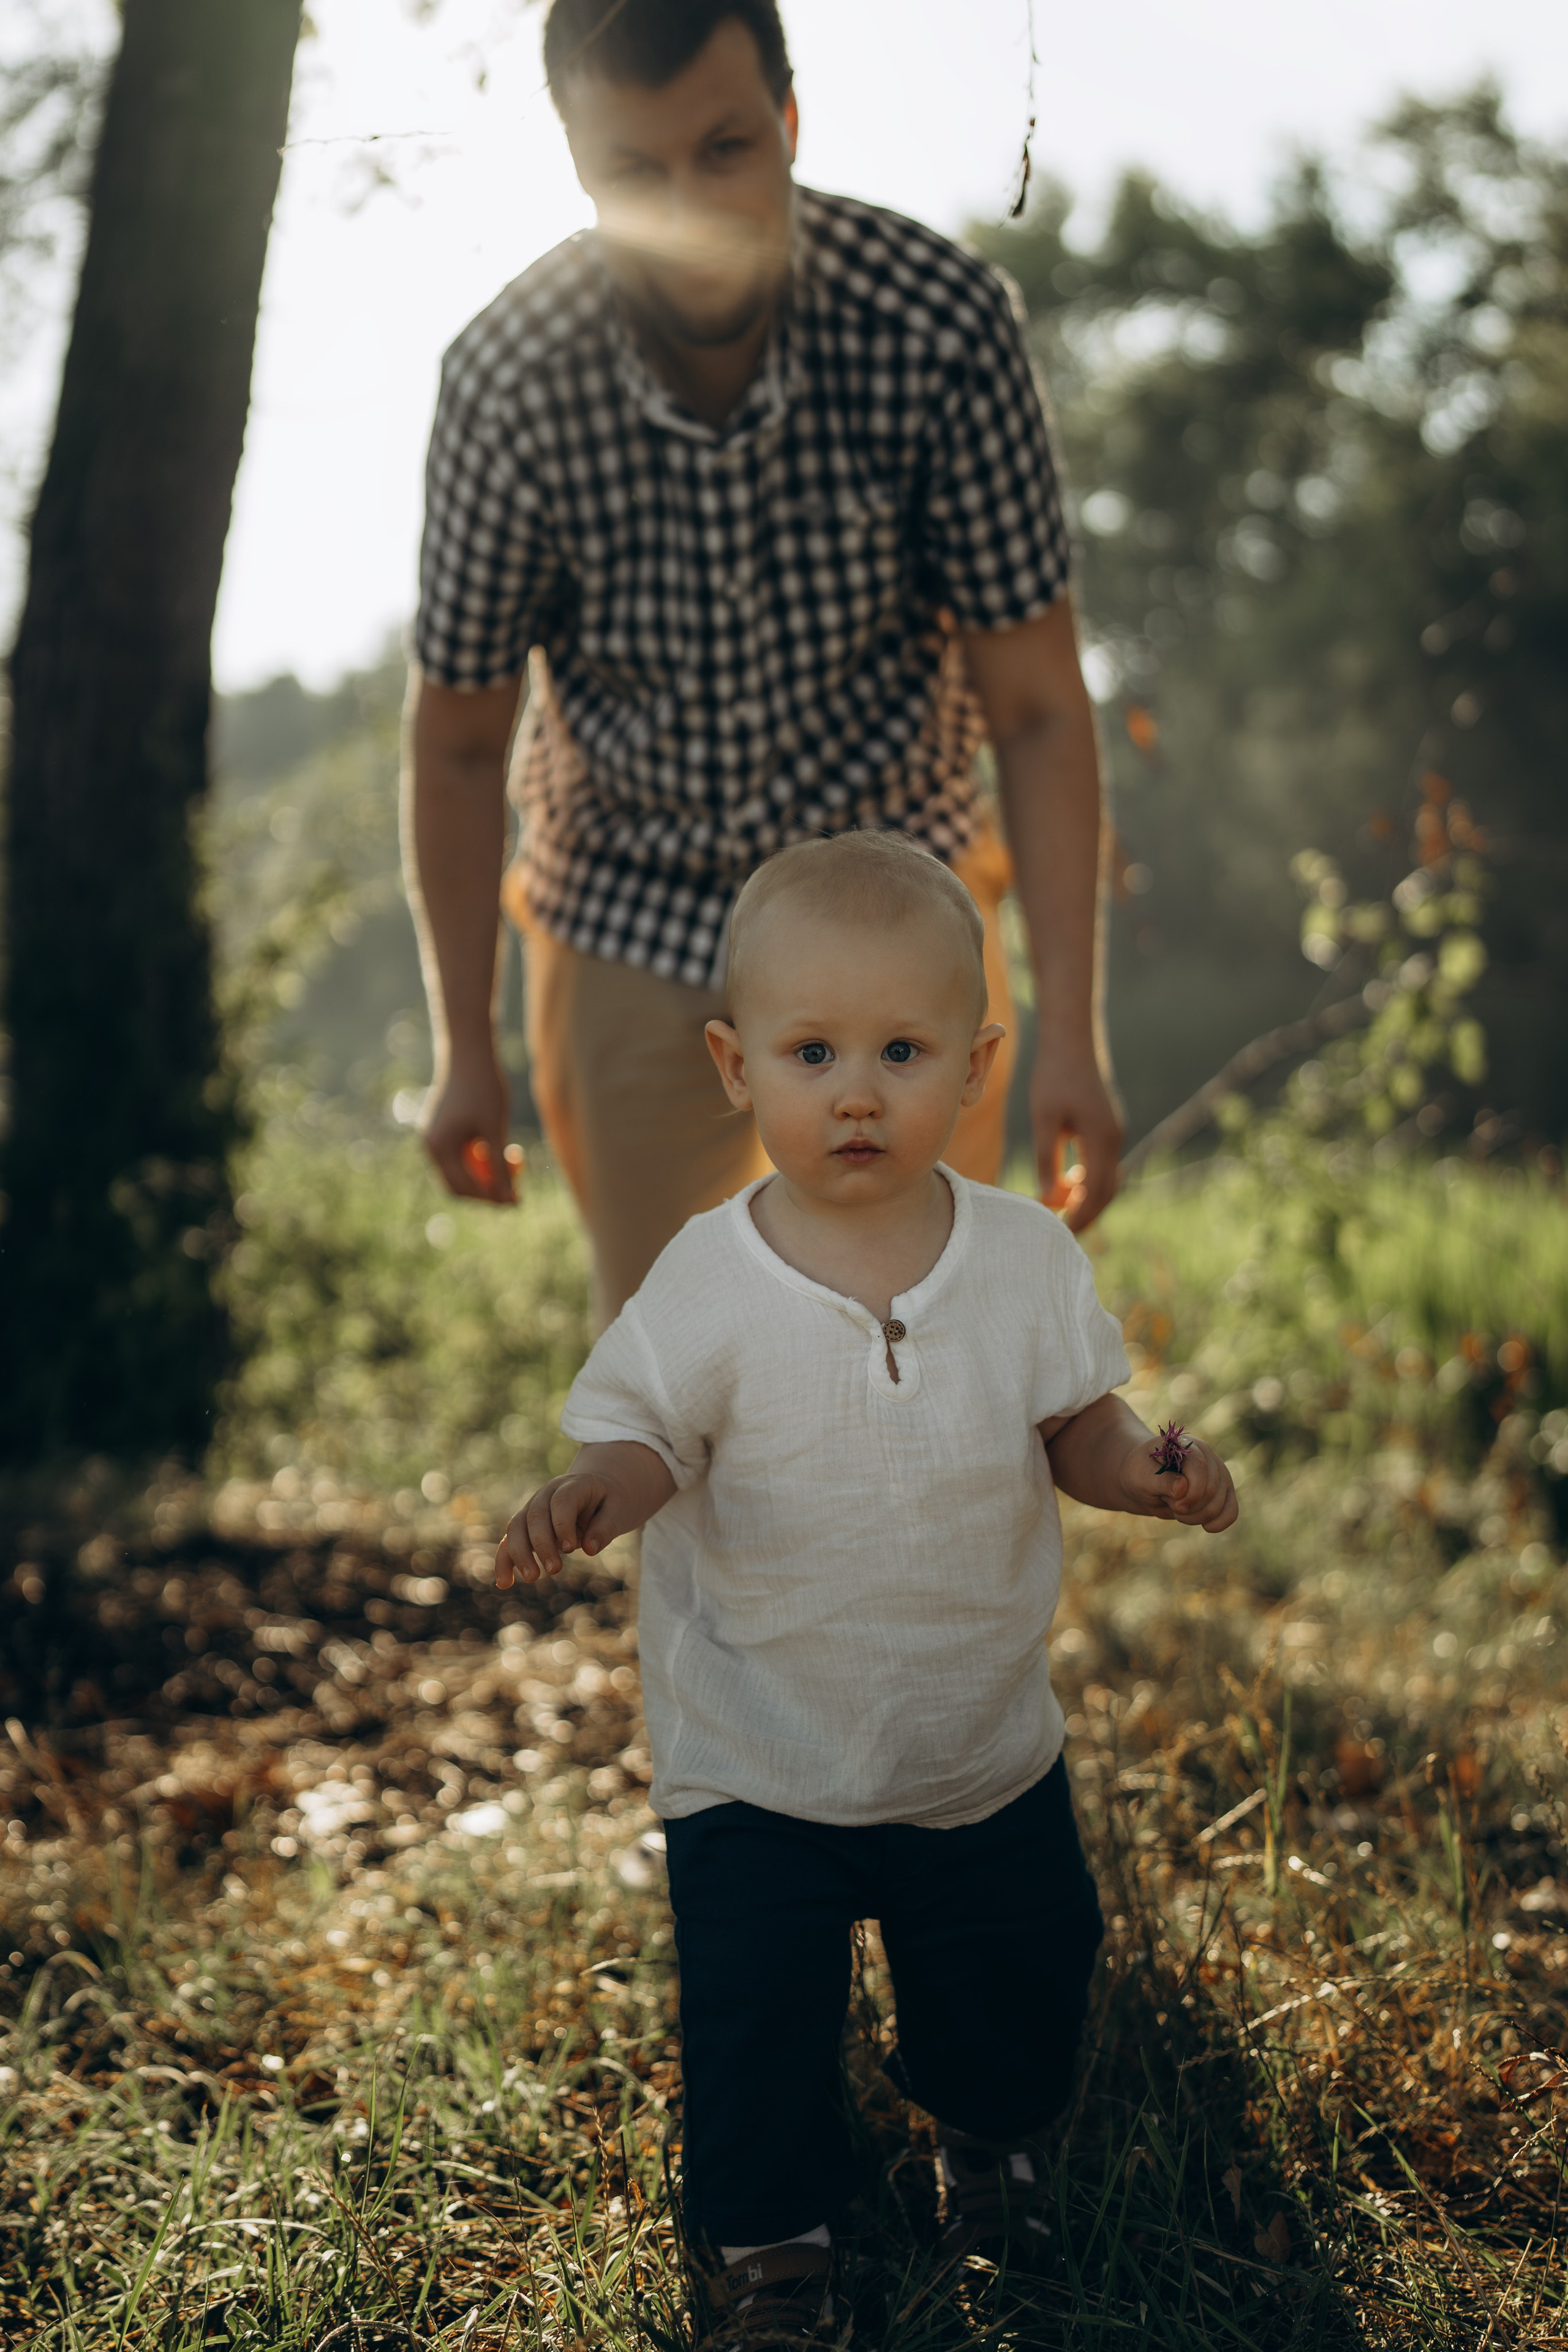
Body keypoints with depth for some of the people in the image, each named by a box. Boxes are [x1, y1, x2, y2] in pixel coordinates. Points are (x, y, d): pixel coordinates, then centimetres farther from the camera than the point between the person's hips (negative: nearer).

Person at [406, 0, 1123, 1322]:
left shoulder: (943, 323, -22)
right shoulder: (510, 384, -20)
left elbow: (1035, 707, -14)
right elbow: (459, 738, -6)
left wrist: (1072, 1032, -16)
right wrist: (465, 1046, 2)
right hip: (631, 928, 0)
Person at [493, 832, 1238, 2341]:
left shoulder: (1026, 1261, -11)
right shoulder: (710, 1284, -18)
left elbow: (1073, 1427, -1)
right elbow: (642, 1436, -12)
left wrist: (1146, 1472, -21)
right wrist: (591, 1500, -34)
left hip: (984, 1739, 3)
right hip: (759, 1761, -2)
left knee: (1024, 1963, 21)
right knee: (756, 2009, 8)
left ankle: (985, 2124, 54)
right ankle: (769, 2225, 36)